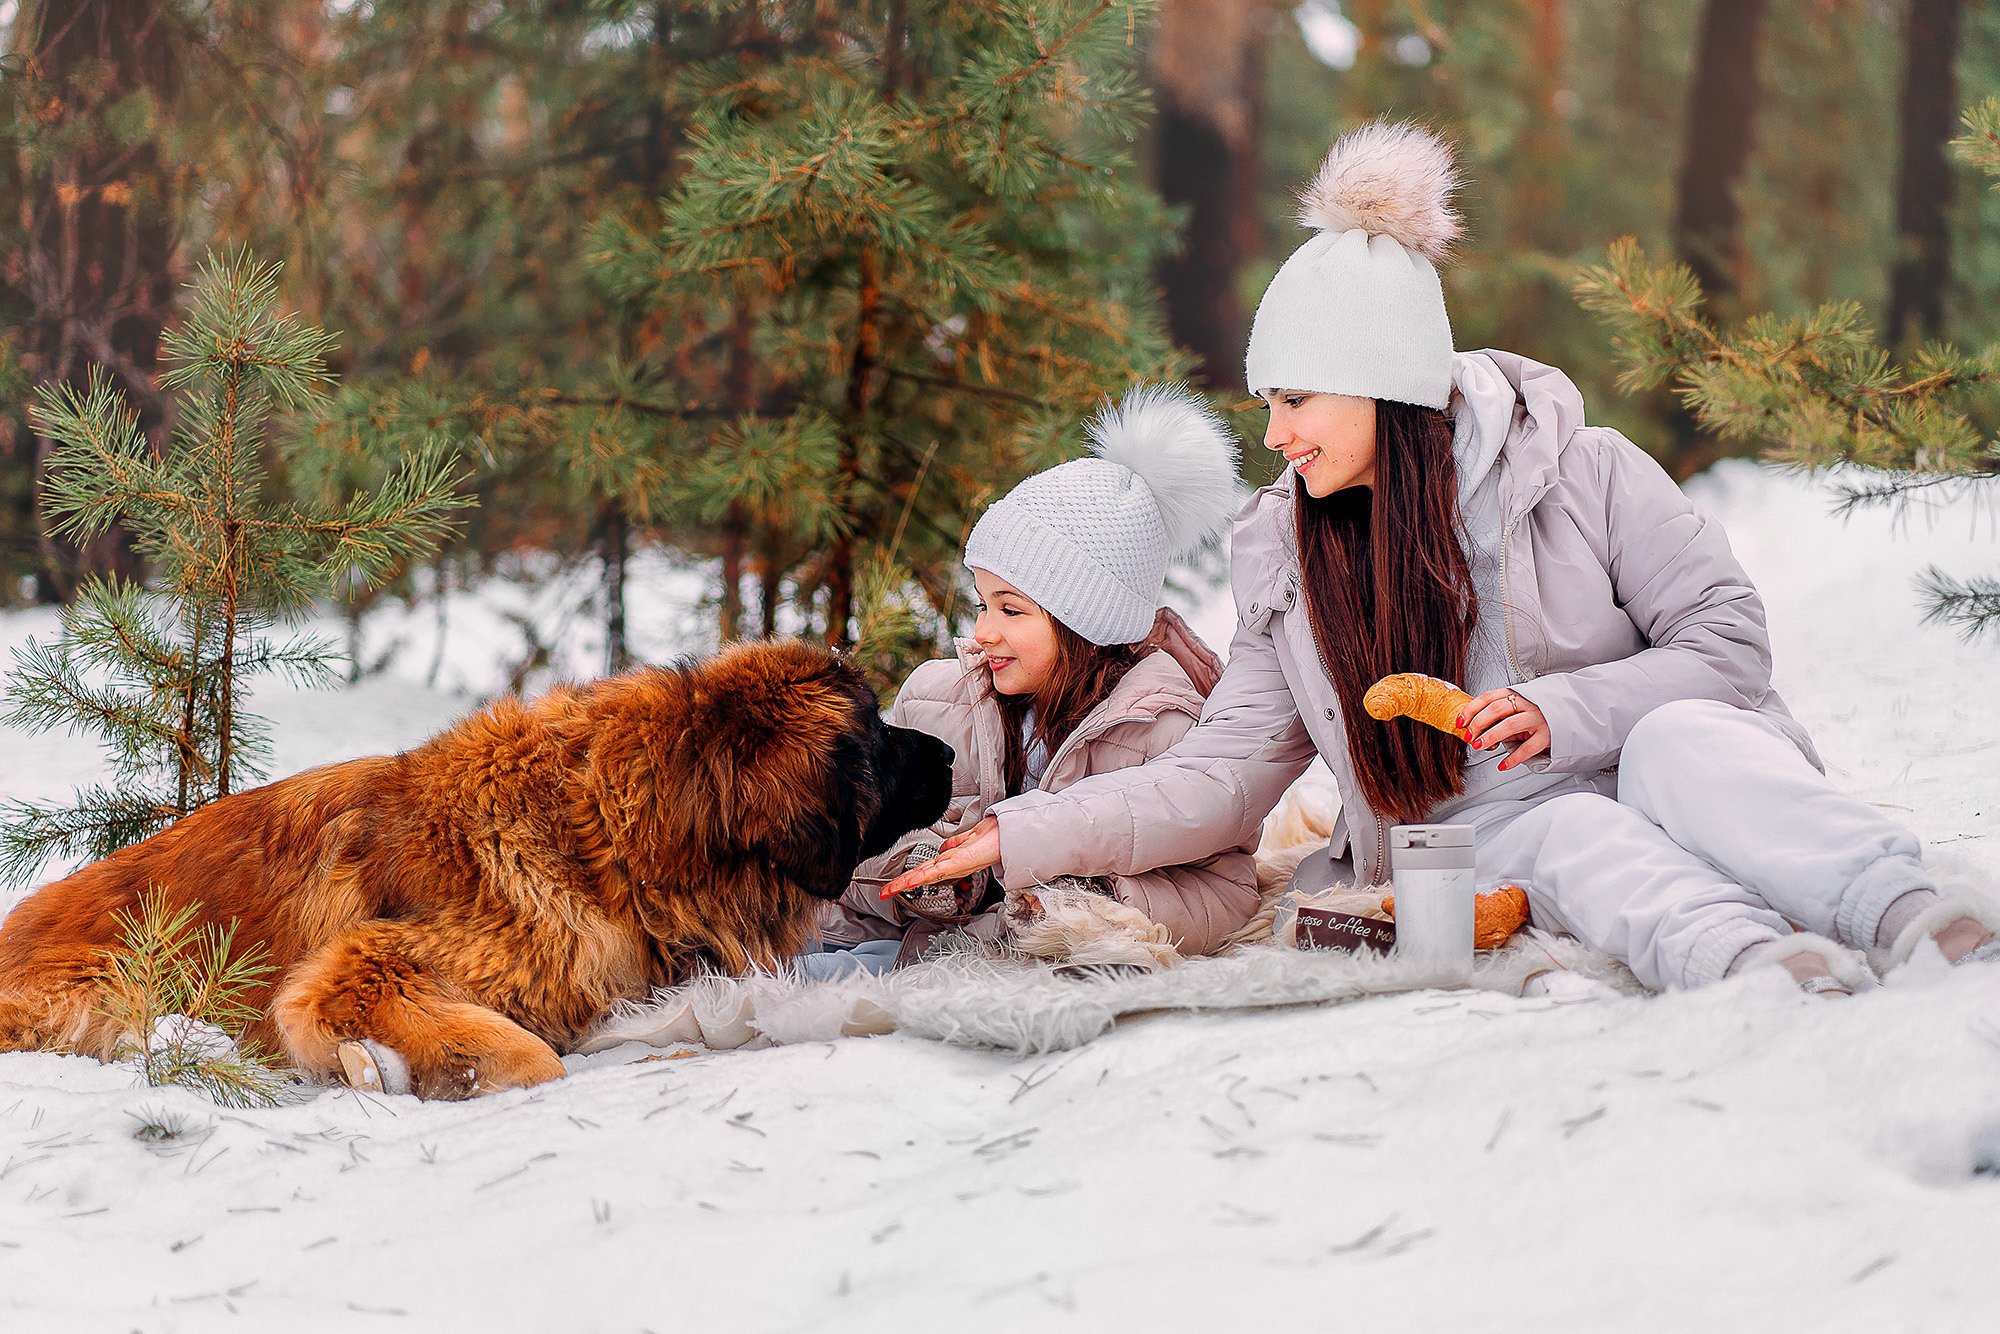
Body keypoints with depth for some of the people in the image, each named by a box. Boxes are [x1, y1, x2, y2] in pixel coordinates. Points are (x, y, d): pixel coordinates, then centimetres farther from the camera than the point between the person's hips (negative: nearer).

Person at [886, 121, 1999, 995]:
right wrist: (1020, 838, -3)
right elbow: (1224, 775, 7)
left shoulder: (1583, 474, -3)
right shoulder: (1289, 563, 8)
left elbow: (1731, 640, -3)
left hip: (1664, 772, -1)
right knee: (1572, 837, -34)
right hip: (1488, 850, 1)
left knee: (1676, 740, -36)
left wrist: (1566, 713, -18)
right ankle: (1755, 963, -64)